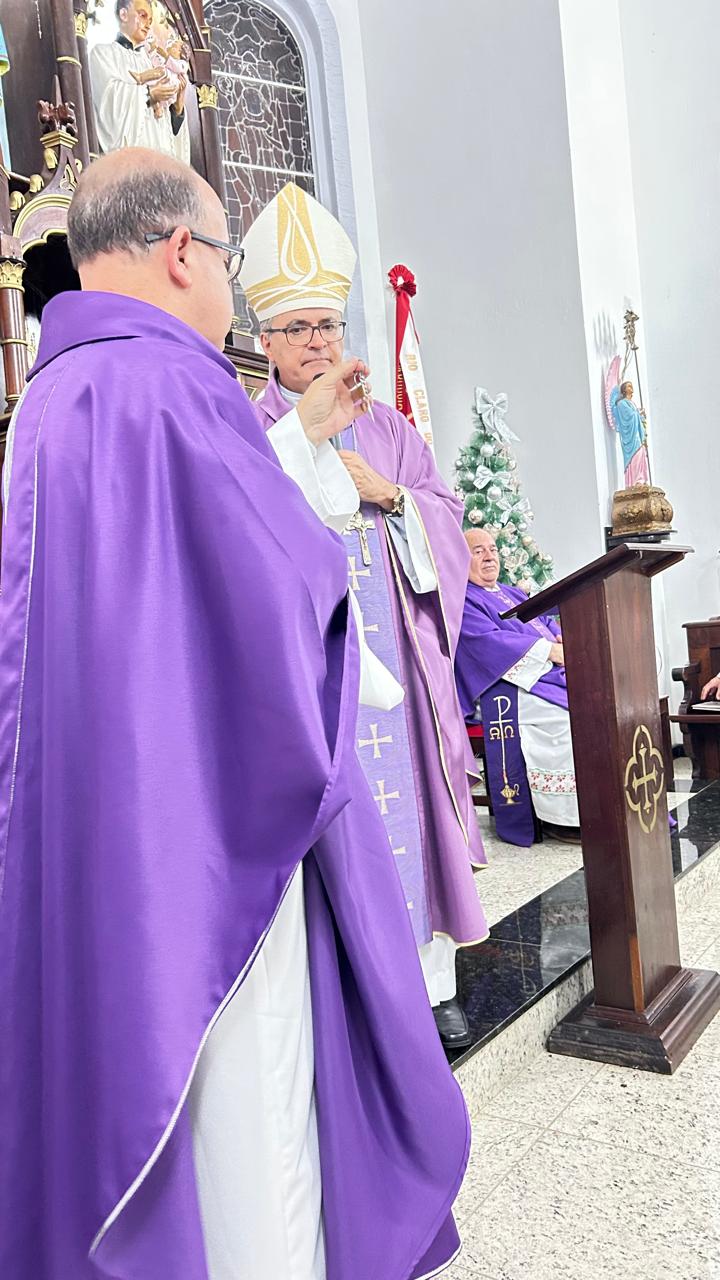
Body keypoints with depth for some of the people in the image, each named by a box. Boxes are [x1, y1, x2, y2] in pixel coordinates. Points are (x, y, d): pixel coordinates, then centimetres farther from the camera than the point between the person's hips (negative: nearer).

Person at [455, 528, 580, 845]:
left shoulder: (514, 594, 30)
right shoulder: (460, 601, 2)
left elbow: (548, 623, 22)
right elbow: (489, 640, -12)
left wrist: (564, 640, -4)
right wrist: (550, 650, -17)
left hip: (556, 675, 8)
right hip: (510, 686, -8)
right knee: (566, 715, -30)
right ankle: (561, 816, -23)